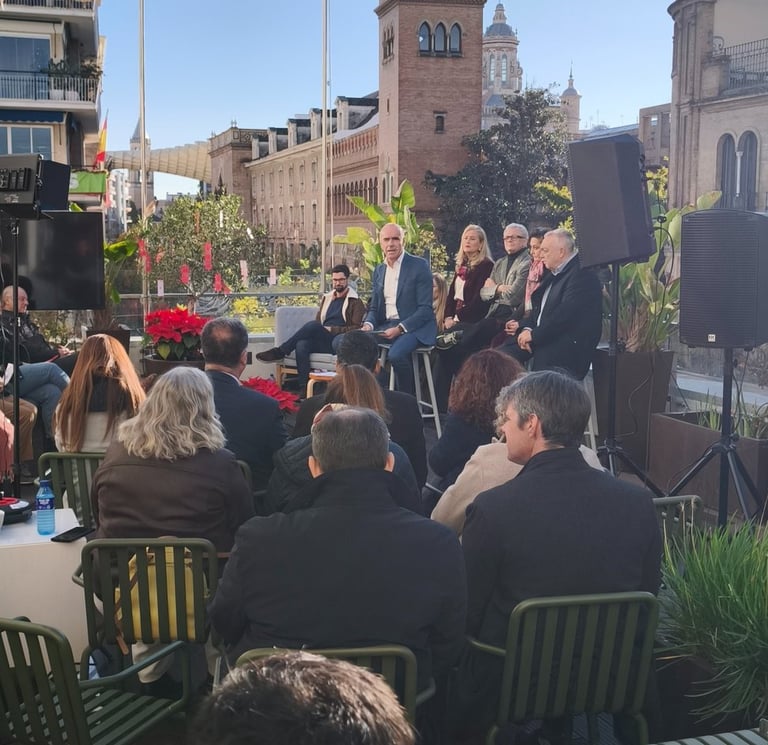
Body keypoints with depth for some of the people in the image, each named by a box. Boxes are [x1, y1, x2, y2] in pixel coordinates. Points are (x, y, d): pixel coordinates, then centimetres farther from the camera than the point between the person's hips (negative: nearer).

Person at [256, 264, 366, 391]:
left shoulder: (355, 302, 6)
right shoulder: (327, 298, 25)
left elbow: (356, 328, -4)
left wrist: (331, 330, -12)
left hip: (339, 342, -5)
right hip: (323, 341, 5)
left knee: (313, 325, -31)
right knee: (302, 344, -30)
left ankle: (280, 352, -24)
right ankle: (303, 389, -37)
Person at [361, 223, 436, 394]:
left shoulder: (419, 266, -4)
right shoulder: (378, 271, 15)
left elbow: (425, 308, -10)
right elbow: (374, 307, 18)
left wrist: (400, 328, -20)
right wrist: (368, 324, -5)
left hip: (414, 327, -6)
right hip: (386, 327, 6)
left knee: (396, 354, -34)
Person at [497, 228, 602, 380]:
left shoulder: (583, 274, -11)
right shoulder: (554, 274, 20)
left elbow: (565, 313, -20)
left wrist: (534, 335, -16)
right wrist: (526, 328, -4)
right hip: (542, 339, 9)